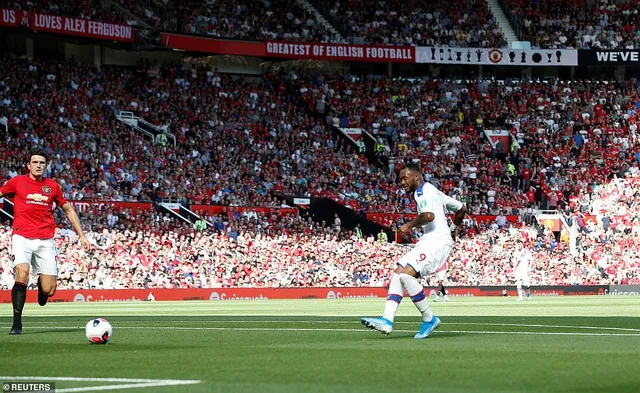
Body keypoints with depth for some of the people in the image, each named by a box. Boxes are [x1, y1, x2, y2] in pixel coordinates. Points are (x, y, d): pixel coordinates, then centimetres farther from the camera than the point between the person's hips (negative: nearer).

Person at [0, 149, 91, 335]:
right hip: (22, 238, -2)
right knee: (22, 274, -26)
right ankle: (17, 324, -19)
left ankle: (41, 283, 34)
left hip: (45, 241, 2)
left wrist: (82, 236, 16)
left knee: (49, 290, -5)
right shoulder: (17, 182, 4)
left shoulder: (52, 186, 10)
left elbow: (69, 210, 20)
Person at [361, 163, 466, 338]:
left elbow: (428, 215, -26)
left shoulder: (423, 191, -6)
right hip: (427, 242, 11)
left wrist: (410, 225, -11)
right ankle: (387, 320, -10)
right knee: (397, 275, 0)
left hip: (437, 241, -11)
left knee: (406, 274, -24)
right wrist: (452, 230, 43)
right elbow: (461, 209, 32)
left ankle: (429, 319, -13)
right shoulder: (432, 191, 24)